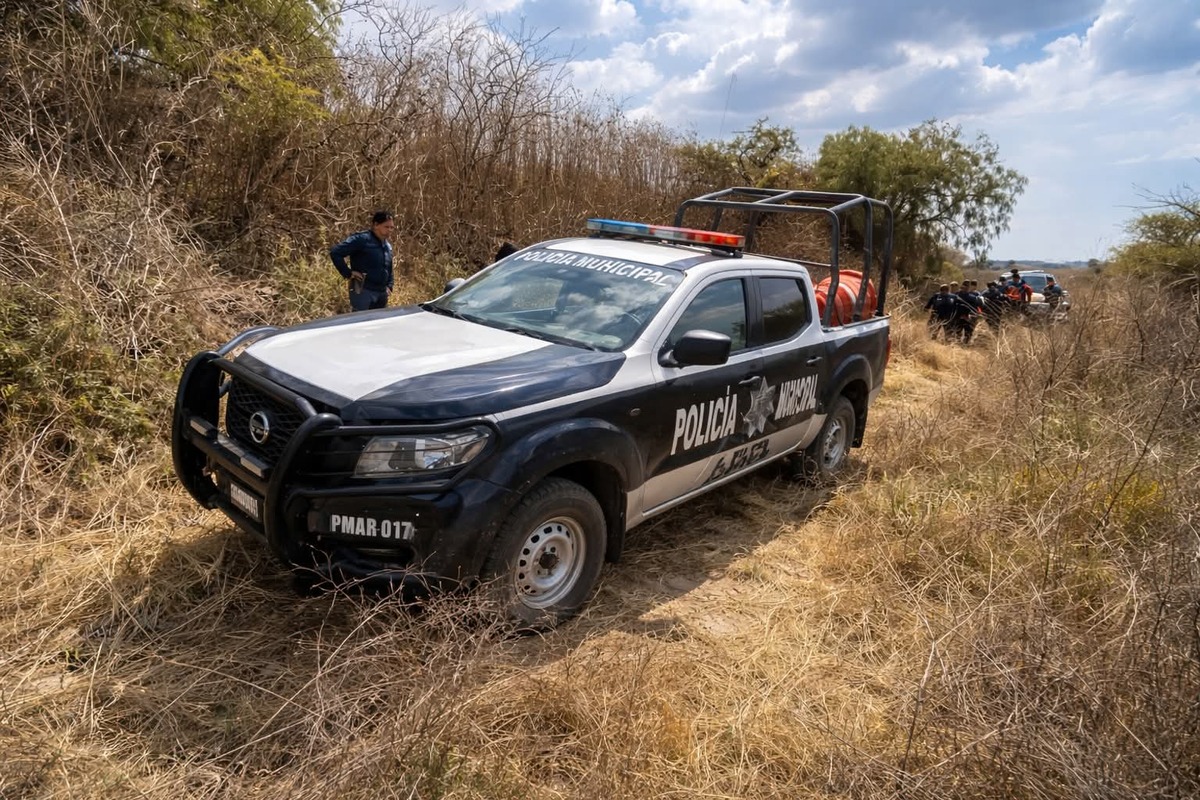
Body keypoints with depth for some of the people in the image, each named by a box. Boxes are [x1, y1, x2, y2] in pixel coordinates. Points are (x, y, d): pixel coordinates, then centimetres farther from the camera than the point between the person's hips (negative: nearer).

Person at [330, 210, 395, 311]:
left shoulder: (387, 246, 15)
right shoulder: (362, 239, -13)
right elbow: (335, 252, -18)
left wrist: (389, 286, 15)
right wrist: (348, 274, -16)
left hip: (382, 294, 8)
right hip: (363, 291, -8)